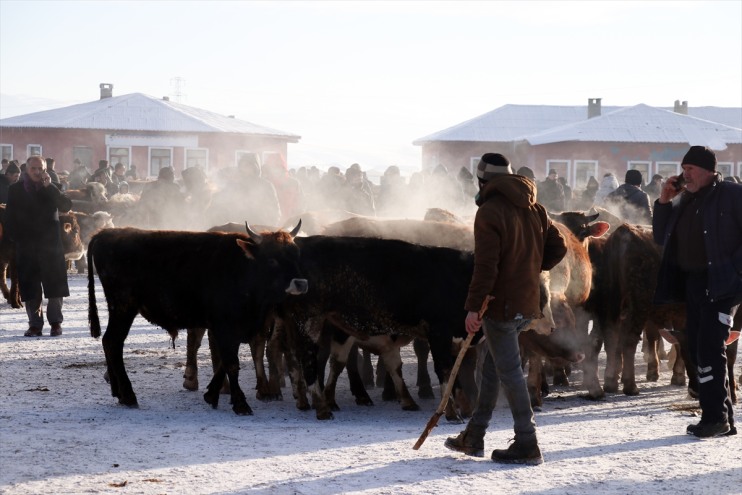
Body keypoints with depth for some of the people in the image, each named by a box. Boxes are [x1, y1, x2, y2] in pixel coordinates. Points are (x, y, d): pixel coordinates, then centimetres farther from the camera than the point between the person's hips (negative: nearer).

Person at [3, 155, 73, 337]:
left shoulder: (51, 189, 5)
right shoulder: (15, 190, 5)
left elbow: (66, 206, -10)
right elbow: (9, 218, 6)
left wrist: (49, 187, -15)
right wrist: (15, 237, -3)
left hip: (51, 243, 0)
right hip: (26, 245, 0)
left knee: (55, 284, -1)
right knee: (30, 287, -1)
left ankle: (56, 322, 8)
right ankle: (35, 324, 5)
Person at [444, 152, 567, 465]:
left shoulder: (490, 212, -14)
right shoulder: (535, 210, 11)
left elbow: (485, 265, -19)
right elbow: (557, 248, 11)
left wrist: (473, 306, -17)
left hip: (500, 303, -8)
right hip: (527, 303, 8)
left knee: (508, 370, -4)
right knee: (493, 363, 17)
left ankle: (527, 444, -5)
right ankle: (474, 437, 24)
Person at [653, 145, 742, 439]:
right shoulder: (684, 201, 14)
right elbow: (661, 238, 15)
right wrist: (663, 202, 4)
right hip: (693, 282, 8)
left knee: (710, 349, -13)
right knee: (697, 350, 7)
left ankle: (716, 417, -8)